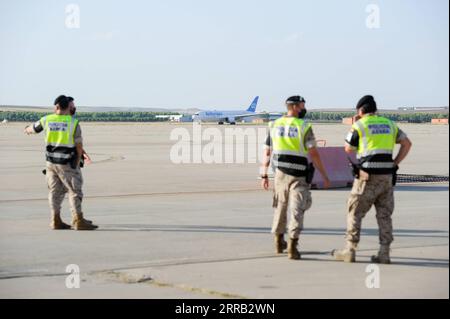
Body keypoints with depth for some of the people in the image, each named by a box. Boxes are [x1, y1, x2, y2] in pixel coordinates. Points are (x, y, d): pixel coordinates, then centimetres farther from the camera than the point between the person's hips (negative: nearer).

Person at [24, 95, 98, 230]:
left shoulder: (47, 120, 0)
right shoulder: (74, 122, -11)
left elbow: (33, 128, 20)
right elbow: (79, 146, -6)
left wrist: (27, 129, 45)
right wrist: (77, 161, 11)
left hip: (51, 162, 4)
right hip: (67, 163, -4)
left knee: (55, 191, 13)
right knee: (75, 191, -1)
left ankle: (56, 221, 13)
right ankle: (78, 221, -8)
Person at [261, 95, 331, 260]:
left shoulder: (274, 125, 4)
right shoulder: (304, 126, -10)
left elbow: (267, 152, 5)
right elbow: (314, 154, -12)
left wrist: (264, 175, 10)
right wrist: (325, 176, -6)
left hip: (280, 172, 4)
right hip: (299, 175, -4)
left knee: (280, 206, 19)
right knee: (296, 209, -4)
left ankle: (279, 241, 31)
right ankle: (292, 246, -16)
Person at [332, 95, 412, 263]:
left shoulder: (359, 125, -2)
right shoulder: (389, 124, 12)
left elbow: (348, 149, 7)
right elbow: (407, 143, 7)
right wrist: (395, 163, 6)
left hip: (367, 175, -4)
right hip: (387, 175, 4)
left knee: (355, 212, 4)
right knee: (384, 214, 8)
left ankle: (350, 251, 3)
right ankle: (384, 253, 4)